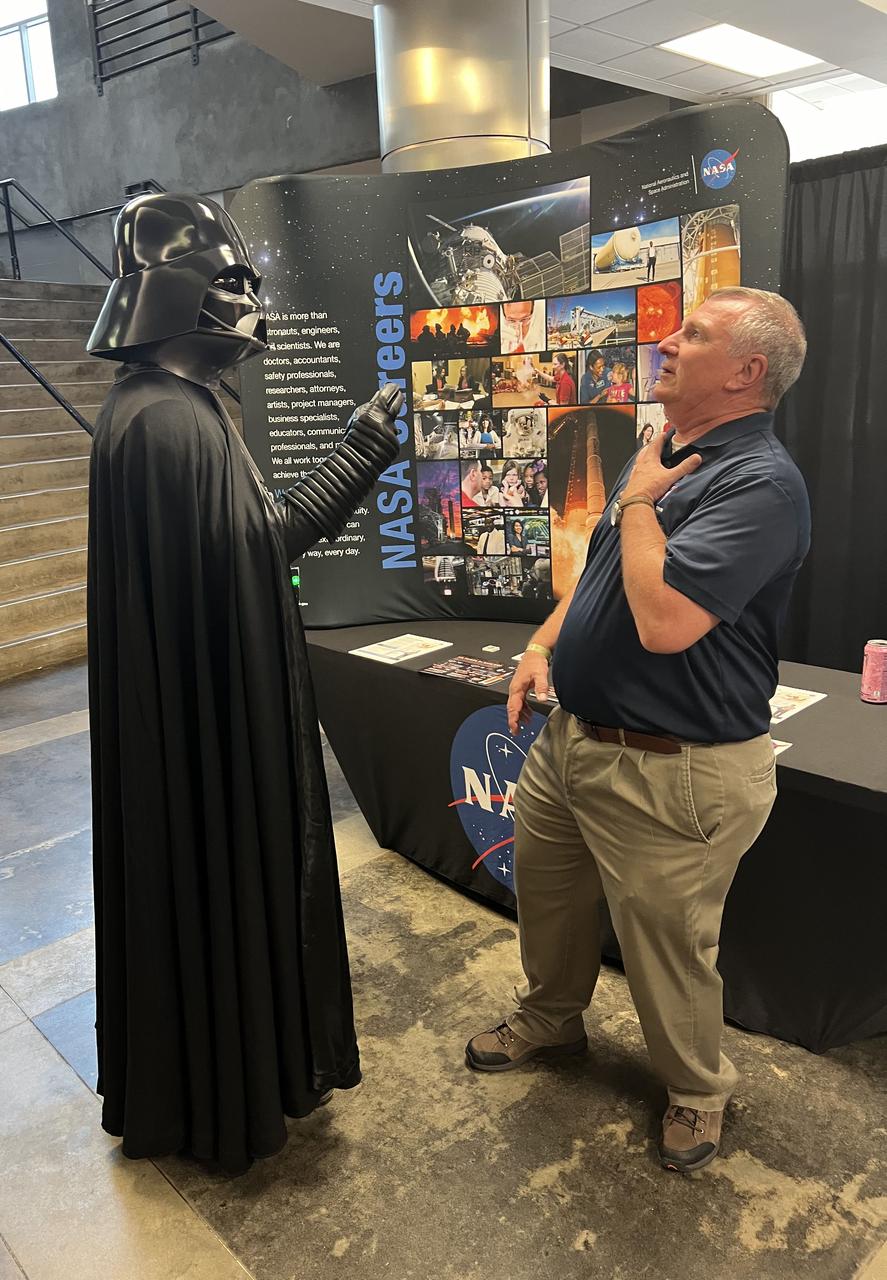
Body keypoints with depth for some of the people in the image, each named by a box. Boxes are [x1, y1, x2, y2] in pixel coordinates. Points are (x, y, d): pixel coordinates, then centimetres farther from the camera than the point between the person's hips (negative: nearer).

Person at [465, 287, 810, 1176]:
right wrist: (543, 644, 4)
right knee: (543, 885, 25)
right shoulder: (665, 455, 8)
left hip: (674, 770, -9)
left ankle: (696, 1091, 40)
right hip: (575, 735, 9)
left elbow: (664, 620, -33)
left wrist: (638, 502, -18)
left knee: (668, 946, 10)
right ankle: (549, 1018, 52)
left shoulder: (759, 483, -22)